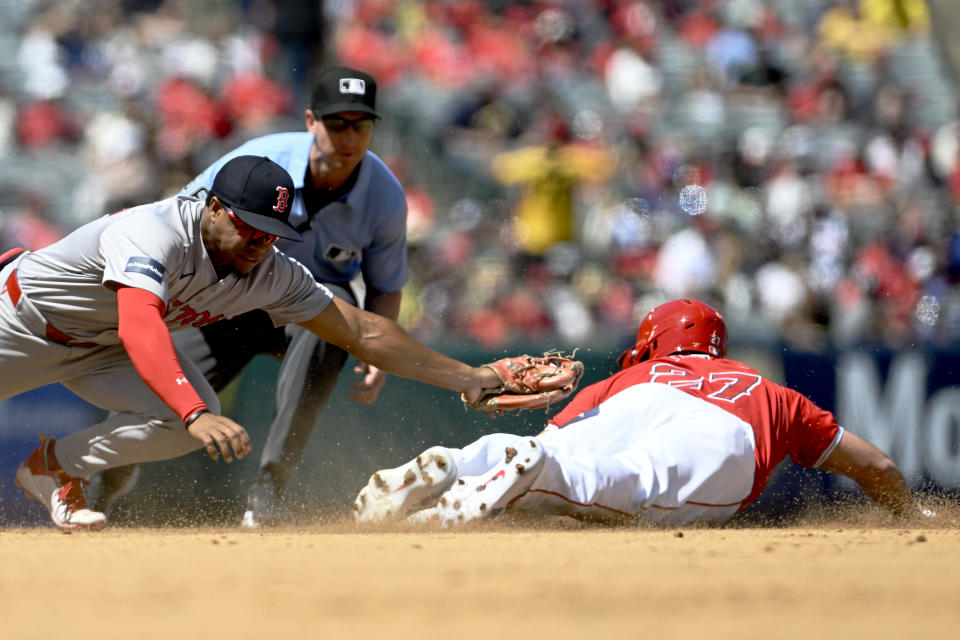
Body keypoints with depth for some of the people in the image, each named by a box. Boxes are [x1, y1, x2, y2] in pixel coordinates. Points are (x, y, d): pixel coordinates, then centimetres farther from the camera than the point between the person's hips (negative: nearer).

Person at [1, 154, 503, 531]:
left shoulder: (273, 274, -17)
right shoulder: (153, 233, -38)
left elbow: (361, 331, -9)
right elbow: (139, 329, -53)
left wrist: (465, 377, -12)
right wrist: (196, 415, -67)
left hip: (99, 346, 5)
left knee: (189, 419, -17)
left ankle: (54, 466, 2)